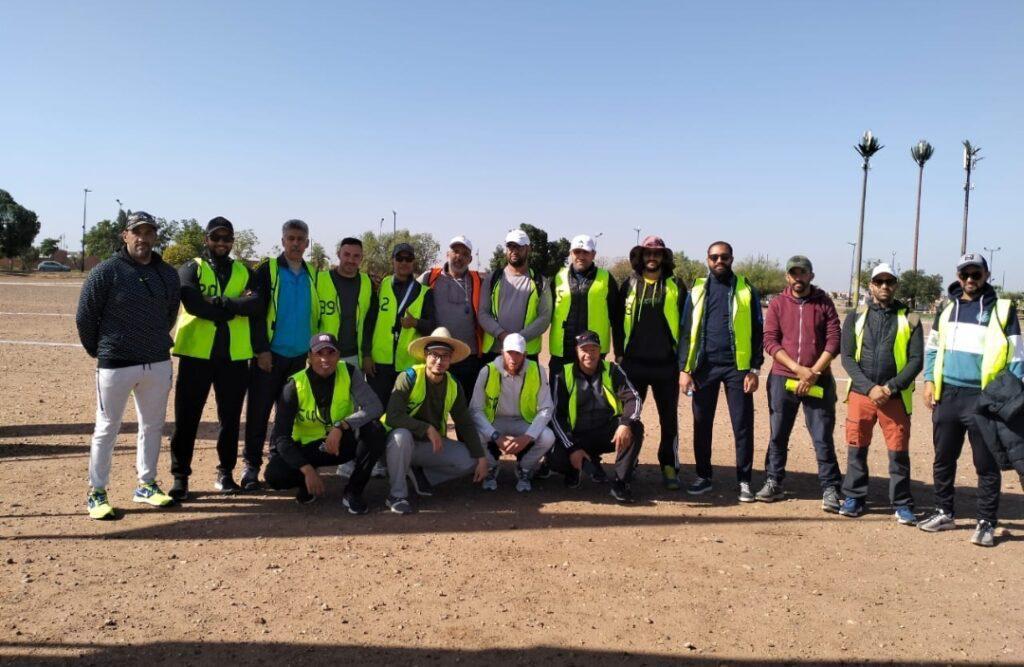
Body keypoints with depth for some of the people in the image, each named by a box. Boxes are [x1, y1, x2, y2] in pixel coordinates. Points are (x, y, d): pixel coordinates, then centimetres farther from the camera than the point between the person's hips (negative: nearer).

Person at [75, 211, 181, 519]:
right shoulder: (106, 271, -9)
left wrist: (157, 344, 14)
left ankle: (146, 485, 28)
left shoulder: (167, 274, 5)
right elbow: (85, 317, -5)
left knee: (152, 425, 13)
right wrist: (99, 352, 3)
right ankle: (96, 493, 16)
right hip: (115, 365, -5)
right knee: (107, 428, 4)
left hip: (158, 364, 5)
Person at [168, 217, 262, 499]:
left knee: (230, 417, 10)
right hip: (196, 352, -2)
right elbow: (193, 304, -16)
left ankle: (225, 472, 23)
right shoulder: (191, 269, 4)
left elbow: (256, 304, -8)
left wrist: (219, 302, -17)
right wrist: (236, 306, -12)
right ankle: (180, 475, 13)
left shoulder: (244, 271, 11)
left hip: (234, 355, 2)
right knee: (186, 417, 2)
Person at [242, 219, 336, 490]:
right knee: (259, 411, -1)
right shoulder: (267, 271, -1)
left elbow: (325, 315, 13)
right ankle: (251, 465, 8)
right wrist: (261, 350, -12)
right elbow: (256, 312, -6)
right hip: (270, 355, -4)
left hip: (301, 356, 4)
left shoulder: (316, 276, 10)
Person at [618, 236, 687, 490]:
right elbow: (618, 321, 9)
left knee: (669, 419, 7)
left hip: (666, 364, -1)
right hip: (633, 363, 1)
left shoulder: (675, 286, 3)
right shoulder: (629, 285, 6)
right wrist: (620, 353, 4)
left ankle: (669, 467, 18)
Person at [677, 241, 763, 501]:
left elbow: (757, 331, 3)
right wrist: (684, 368, -1)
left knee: (743, 426, 1)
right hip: (704, 366, 2)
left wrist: (755, 369, -4)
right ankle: (703, 476, 20)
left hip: (737, 366, -2)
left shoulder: (746, 290, 4)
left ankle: (744, 481, 11)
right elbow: (686, 331, 6)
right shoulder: (698, 289, 8)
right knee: (702, 424, 8)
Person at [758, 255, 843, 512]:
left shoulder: (824, 303, 5)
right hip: (782, 379, 1)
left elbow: (834, 341, -2)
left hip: (818, 381, -1)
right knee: (778, 435, 7)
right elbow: (770, 341, -3)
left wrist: (814, 372, -12)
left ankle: (830, 489, 6)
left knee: (823, 437, -1)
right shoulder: (777, 304, 6)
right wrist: (798, 368, -13)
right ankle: (773, 483, 18)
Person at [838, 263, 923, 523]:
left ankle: (902, 504, 15)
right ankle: (854, 498, 18)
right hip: (860, 394, 1)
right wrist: (869, 388, -10)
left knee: (899, 452, 2)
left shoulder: (909, 319, 5)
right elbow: (847, 357, 1)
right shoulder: (856, 316, 7)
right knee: (856, 449, 6)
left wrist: (890, 387, -12)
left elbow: (916, 360, 0)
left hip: (896, 397, -1)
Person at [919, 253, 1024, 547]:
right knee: (943, 459, 12)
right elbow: (932, 347, 18)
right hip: (946, 395, 4)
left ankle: (986, 523, 12)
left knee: (986, 464, 2)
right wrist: (929, 380, 7)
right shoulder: (947, 308, 12)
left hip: (983, 398, -4)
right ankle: (944, 514, 25)